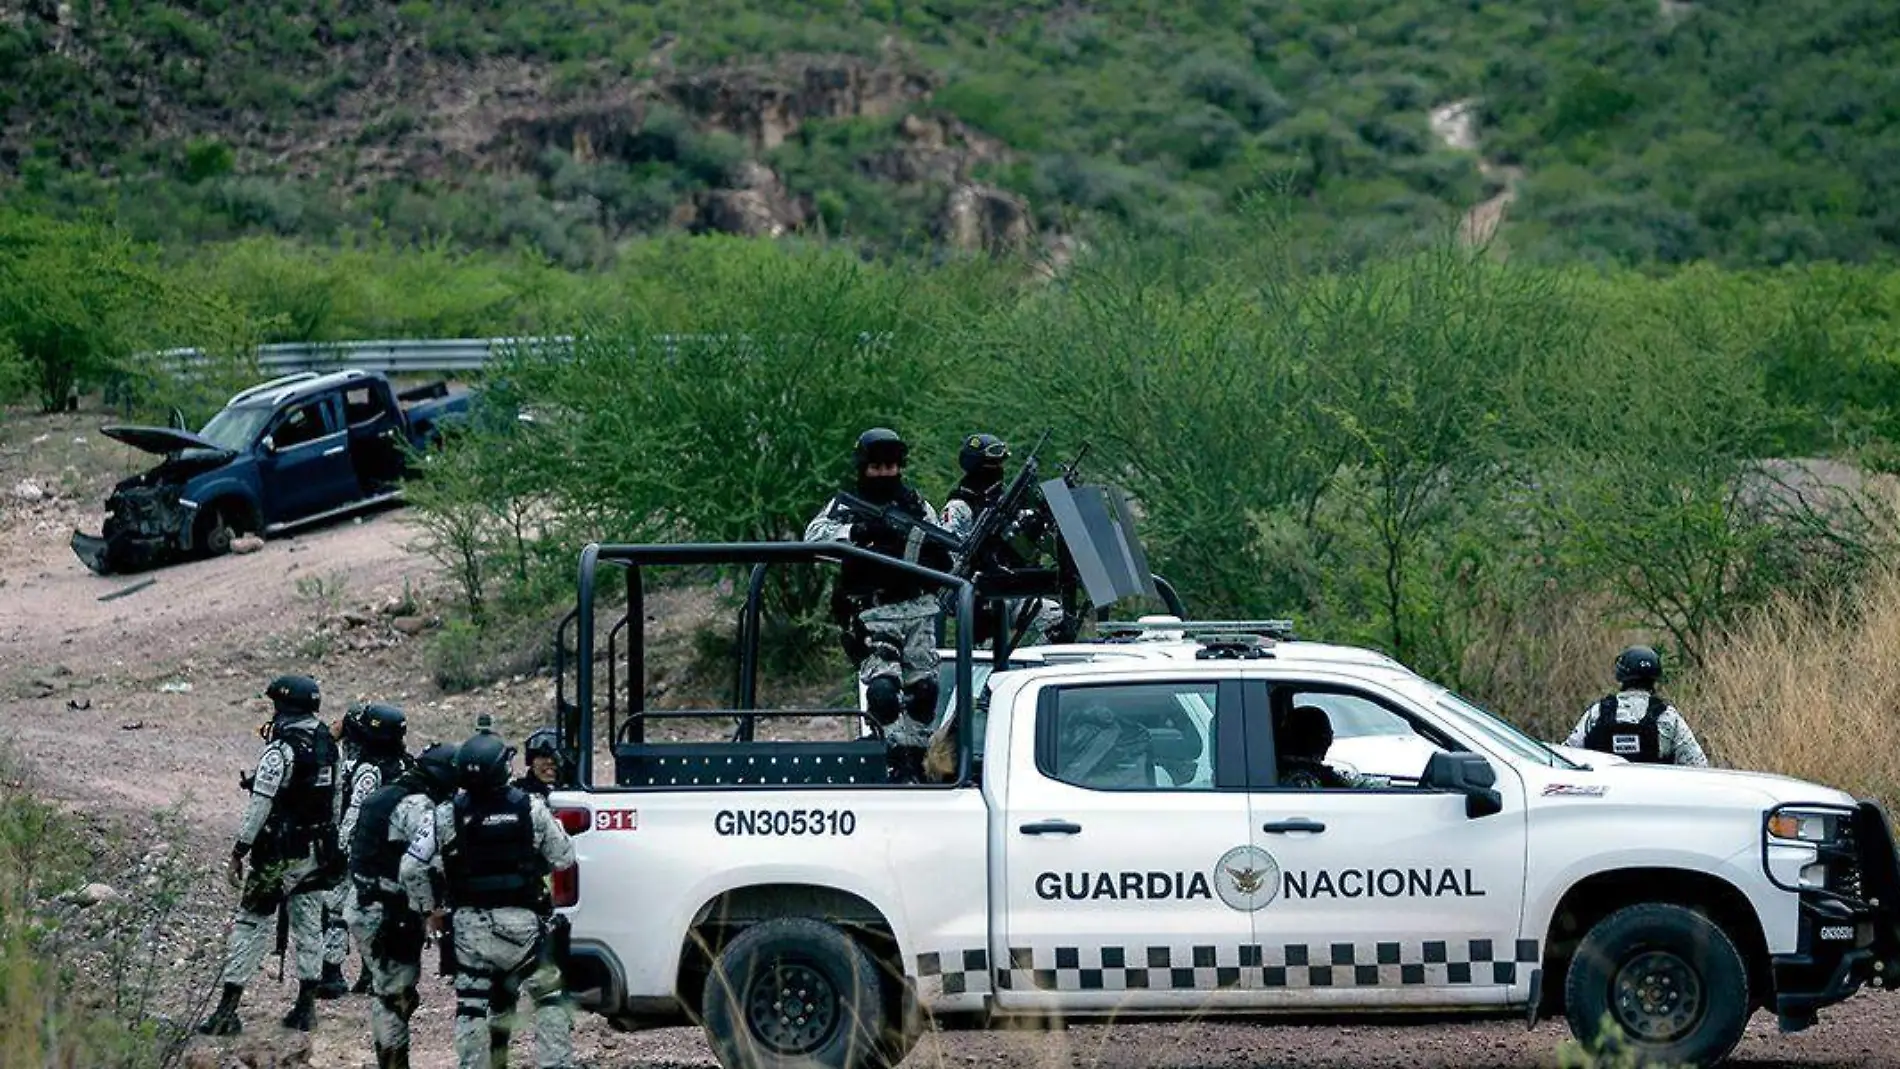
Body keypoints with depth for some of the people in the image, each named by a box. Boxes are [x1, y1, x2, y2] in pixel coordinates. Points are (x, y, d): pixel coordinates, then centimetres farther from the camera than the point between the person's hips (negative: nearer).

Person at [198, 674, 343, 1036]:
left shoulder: (280, 751, -18)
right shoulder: (328, 746, 4)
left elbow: (259, 806, -19)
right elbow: (335, 800, 12)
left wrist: (239, 853, -13)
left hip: (280, 856, -7)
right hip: (319, 853, 7)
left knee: (250, 925, -1)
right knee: (309, 926, 14)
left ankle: (227, 1010, -3)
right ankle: (306, 1006, 17)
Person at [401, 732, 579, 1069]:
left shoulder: (447, 816, -6)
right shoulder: (530, 808, -7)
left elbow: (412, 867, -8)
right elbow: (563, 858, 2)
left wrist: (428, 910, 6)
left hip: (470, 927, 1)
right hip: (523, 923, -1)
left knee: (472, 1007, 7)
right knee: (549, 998, 10)